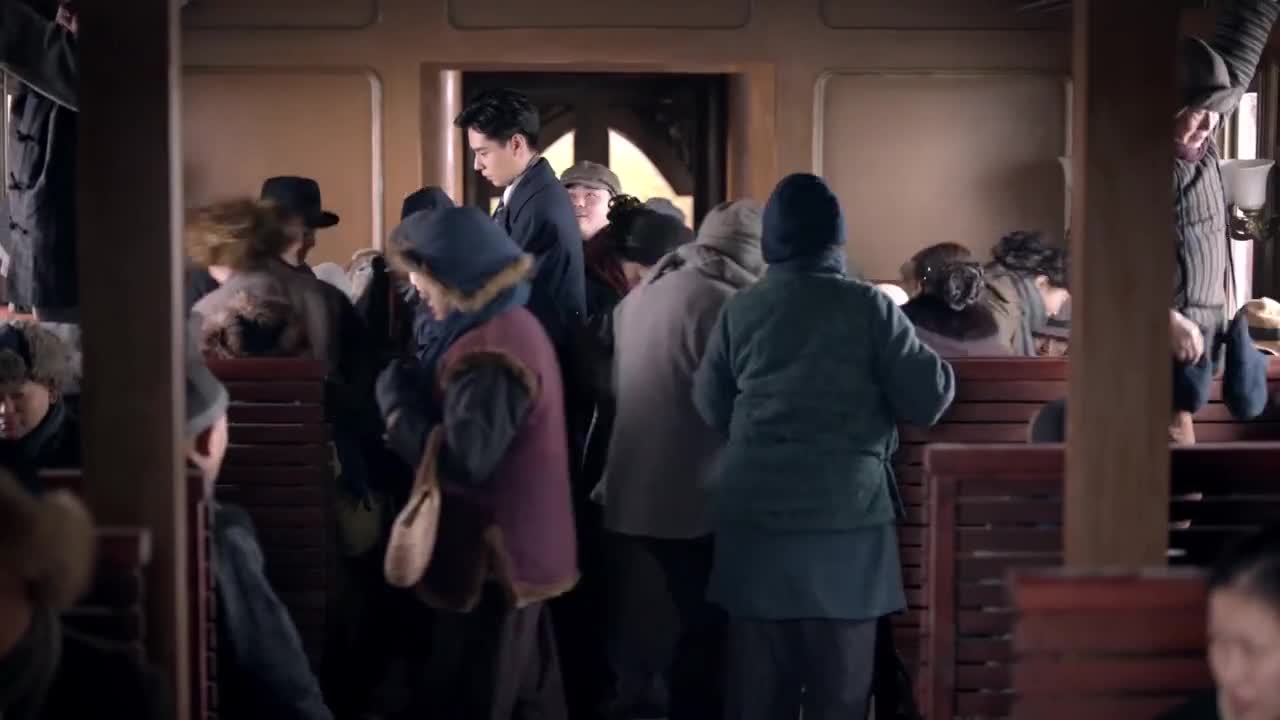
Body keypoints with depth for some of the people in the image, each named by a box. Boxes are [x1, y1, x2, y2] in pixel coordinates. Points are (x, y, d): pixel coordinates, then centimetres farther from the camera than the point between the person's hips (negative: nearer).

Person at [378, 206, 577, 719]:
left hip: (493, 556, -10)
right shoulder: (515, 326, 10)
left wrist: (398, 399, -17)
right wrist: (418, 395, 3)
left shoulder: (488, 353, -23)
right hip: (521, 548, 10)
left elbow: (463, 461, -29)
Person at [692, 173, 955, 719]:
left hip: (754, 513, 3)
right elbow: (928, 401, -6)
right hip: (844, 513, -3)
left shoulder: (740, 310, 4)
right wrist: (940, 368, 14)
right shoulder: (868, 306, -5)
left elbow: (711, 409, 10)